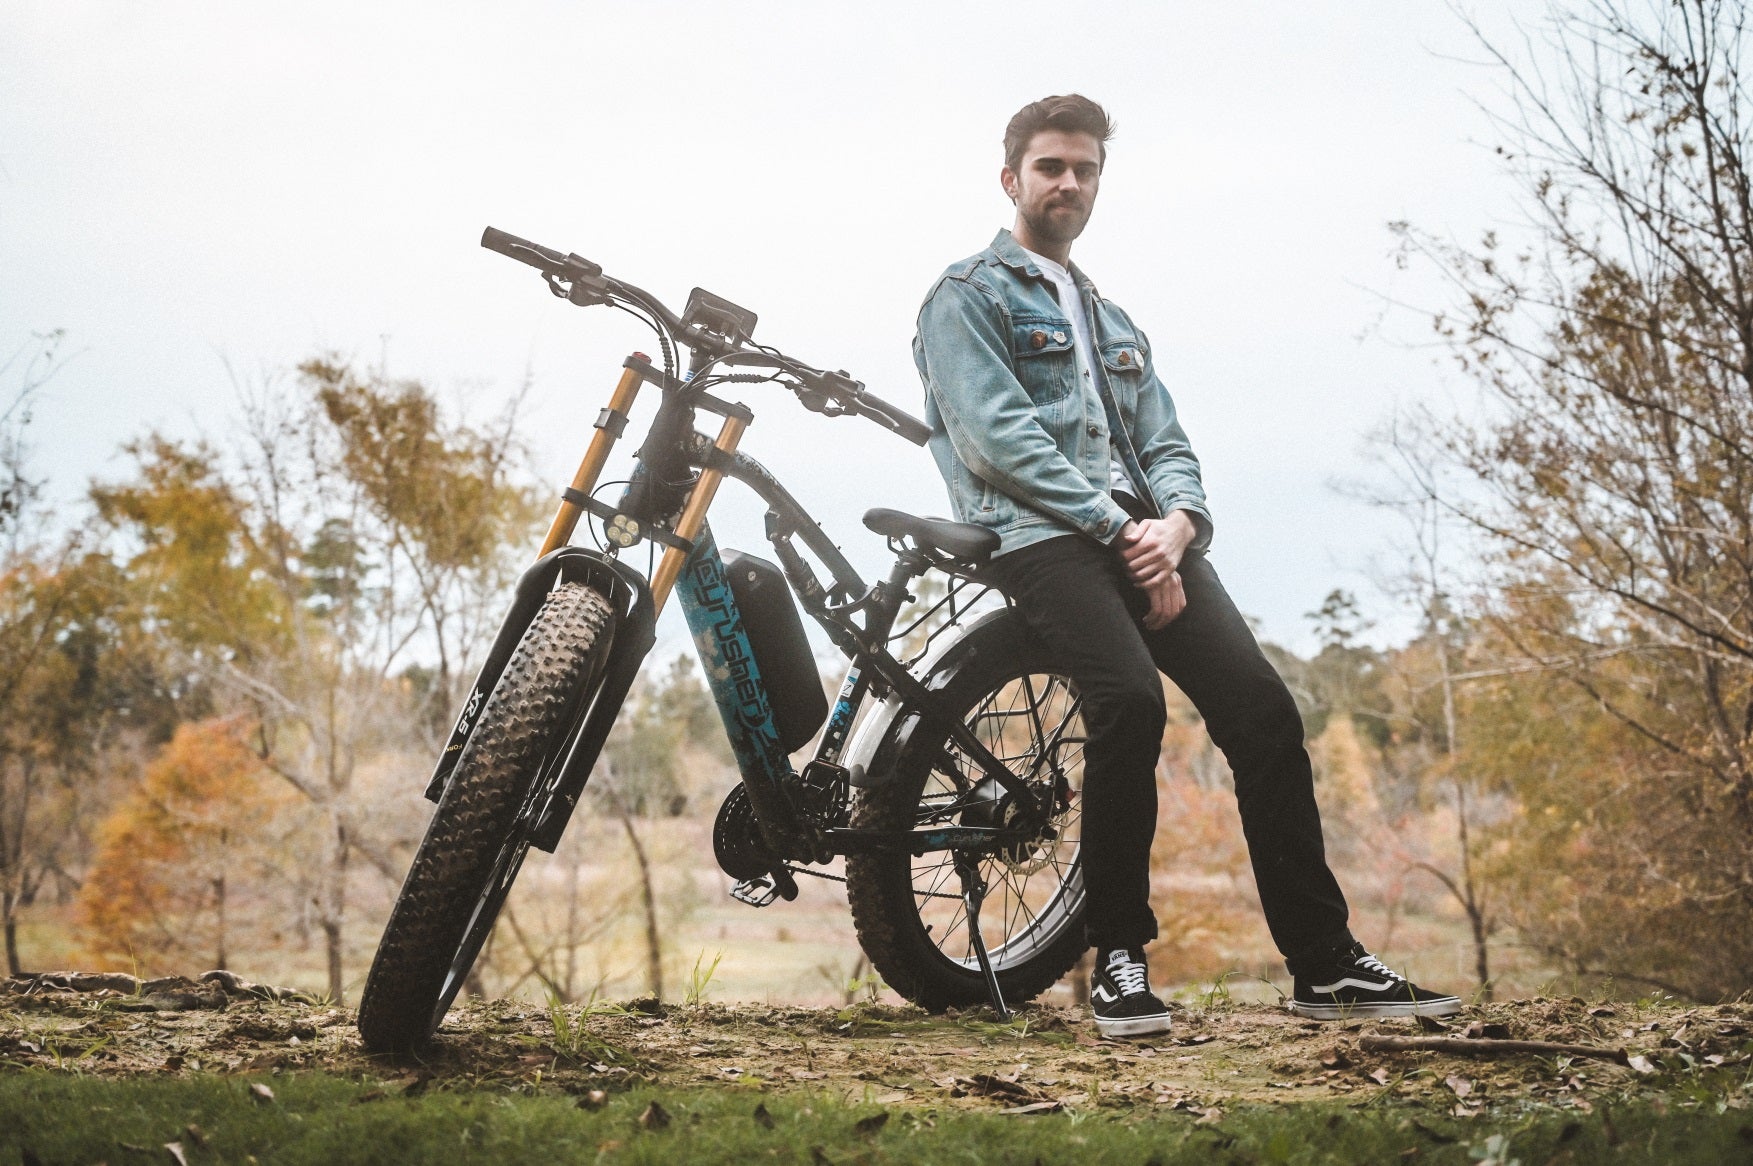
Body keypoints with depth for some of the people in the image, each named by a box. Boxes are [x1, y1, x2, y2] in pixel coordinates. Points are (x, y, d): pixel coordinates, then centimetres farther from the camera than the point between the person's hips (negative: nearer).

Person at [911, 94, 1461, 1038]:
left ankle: (1325, 966, -8)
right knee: (1130, 702, -31)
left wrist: (1175, 523, -4)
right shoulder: (968, 297, 10)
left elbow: (1165, 445, 20)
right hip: (1039, 536, -6)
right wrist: (1117, 528, -14)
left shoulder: (1113, 322, 32)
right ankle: (1117, 954, -15)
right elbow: (1001, 440, -6)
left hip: (1144, 536, 6)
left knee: (1261, 706, -14)